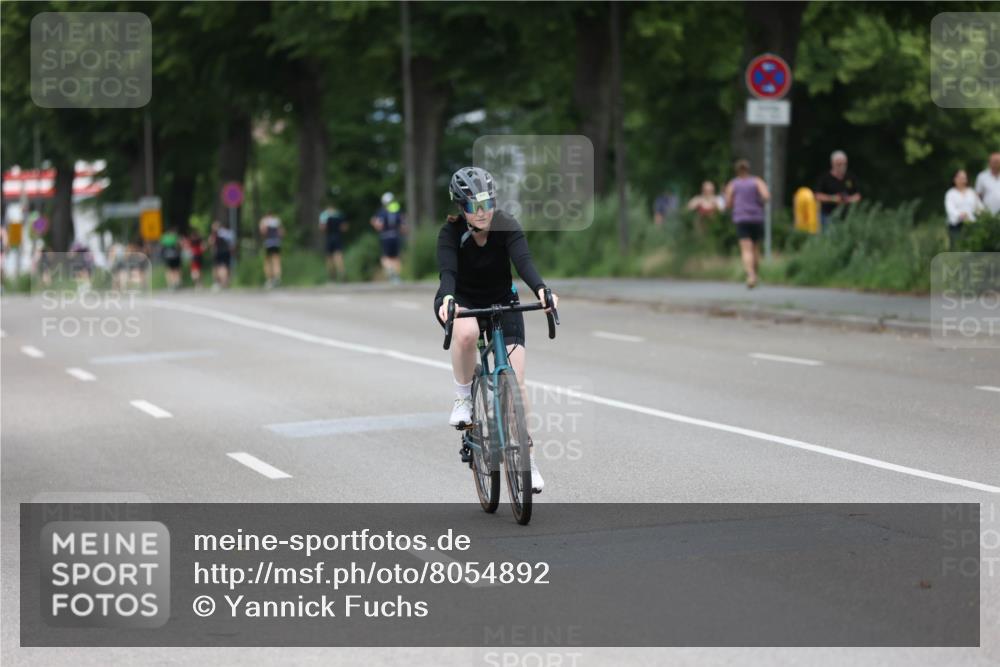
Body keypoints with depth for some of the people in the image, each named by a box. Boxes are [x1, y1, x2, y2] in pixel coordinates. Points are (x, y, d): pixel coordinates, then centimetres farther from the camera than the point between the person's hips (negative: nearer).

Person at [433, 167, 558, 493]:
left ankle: (525, 453, 1)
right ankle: (463, 398, -16)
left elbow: (523, 261, -35)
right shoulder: (451, 232, -22)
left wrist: (541, 289, -56)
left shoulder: (506, 226, -21)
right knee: (467, 331, -39)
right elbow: (447, 270, -36)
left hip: (501, 302, 1)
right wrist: (447, 300, -58)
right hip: (460, 302, -1)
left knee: (516, 380, -11)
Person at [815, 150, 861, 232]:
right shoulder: (825, 178, -1)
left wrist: (850, 199, -9)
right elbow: (818, 196, -4)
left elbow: (858, 195, 13)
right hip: (828, 215, -3)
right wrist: (832, 198, -16)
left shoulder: (851, 178, 9)